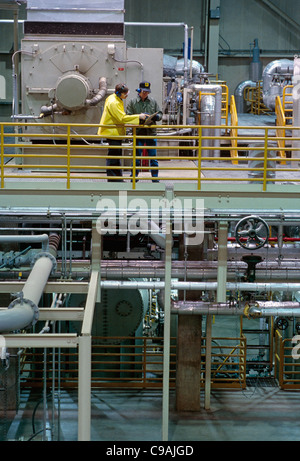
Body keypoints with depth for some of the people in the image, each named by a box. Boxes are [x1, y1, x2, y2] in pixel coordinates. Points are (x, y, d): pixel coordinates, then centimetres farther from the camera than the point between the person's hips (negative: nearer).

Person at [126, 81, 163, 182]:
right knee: (137, 157, 2)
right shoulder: (132, 102, 4)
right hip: (138, 133, -2)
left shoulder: (153, 101, 11)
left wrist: (157, 116, -11)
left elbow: (160, 114, 13)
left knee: (153, 157, 4)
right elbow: (128, 117, -2)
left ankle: (155, 178, 11)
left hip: (151, 133, 2)